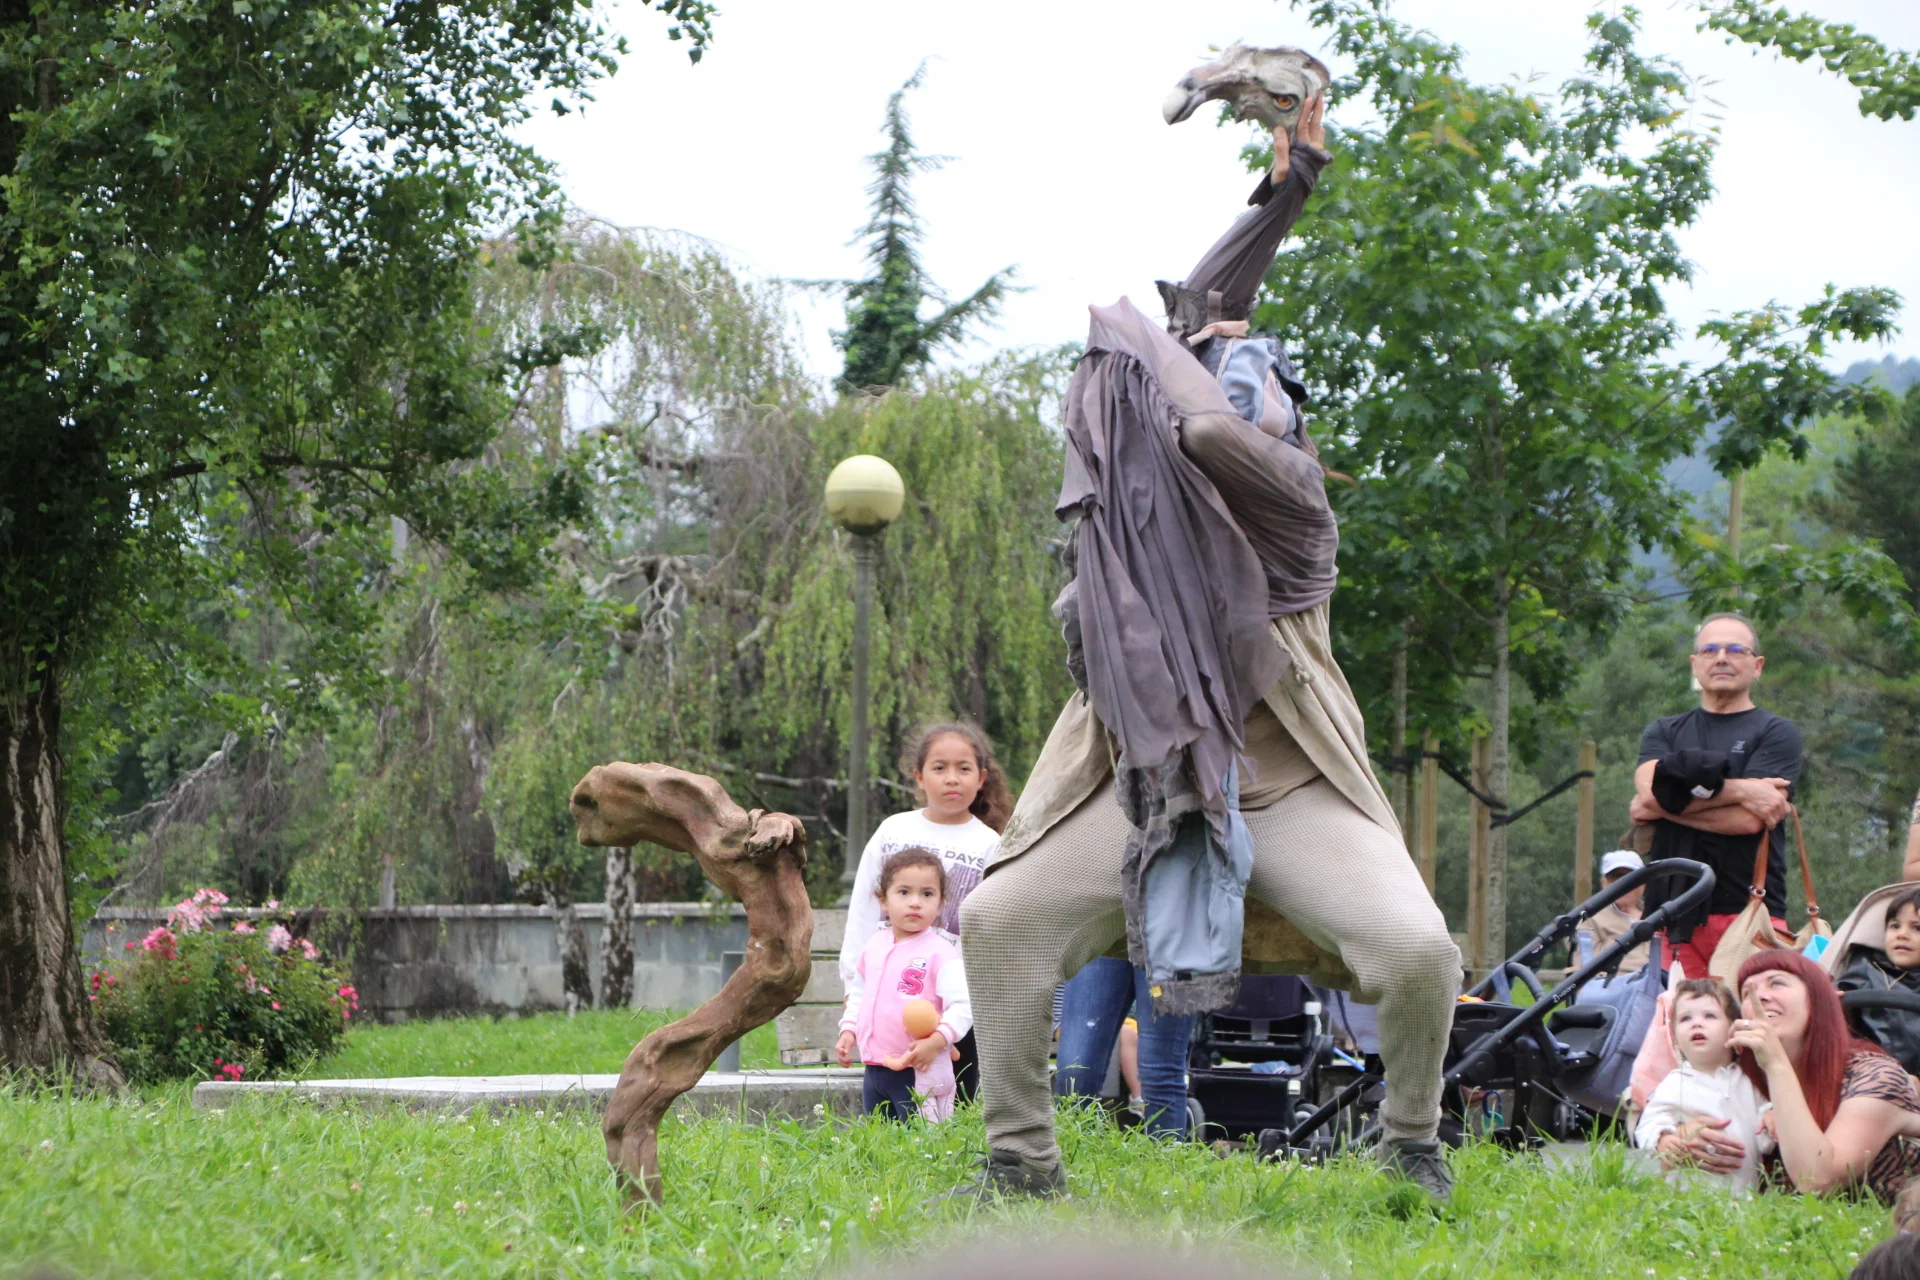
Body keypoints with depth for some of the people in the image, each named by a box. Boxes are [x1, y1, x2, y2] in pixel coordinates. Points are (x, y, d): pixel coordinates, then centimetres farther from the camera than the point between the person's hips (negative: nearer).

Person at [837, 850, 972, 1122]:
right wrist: (848, 1031, 12)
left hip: (920, 1073, -7)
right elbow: (858, 994, 24)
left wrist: (936, 1041, -26)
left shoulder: (941, 954, -10)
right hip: (875, 1069, 7)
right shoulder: (874, 946, 11)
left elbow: (963, 1006, -15)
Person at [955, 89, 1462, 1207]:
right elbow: (1203, 317, 12)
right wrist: (1283, 196, 10)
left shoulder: (1293, 497, -9)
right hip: (1149, 785, 5)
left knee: (1419, 952, -23)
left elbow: (1206, 425, -29)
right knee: (999, 917, -10)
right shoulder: (1173, 487, 7)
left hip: (1290, 789, -5)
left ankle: (1413, 1145, 4)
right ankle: (1022, 1160, -1)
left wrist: (1132, 331, -12)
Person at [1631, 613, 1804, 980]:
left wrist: (1666, 804, -1)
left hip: (1751, 911, -3)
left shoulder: (1777, 733, 7)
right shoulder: (1663, 733, 20)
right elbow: (1650, 790, -2)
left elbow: (1748, 819, -7)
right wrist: (1739, 790, -8)